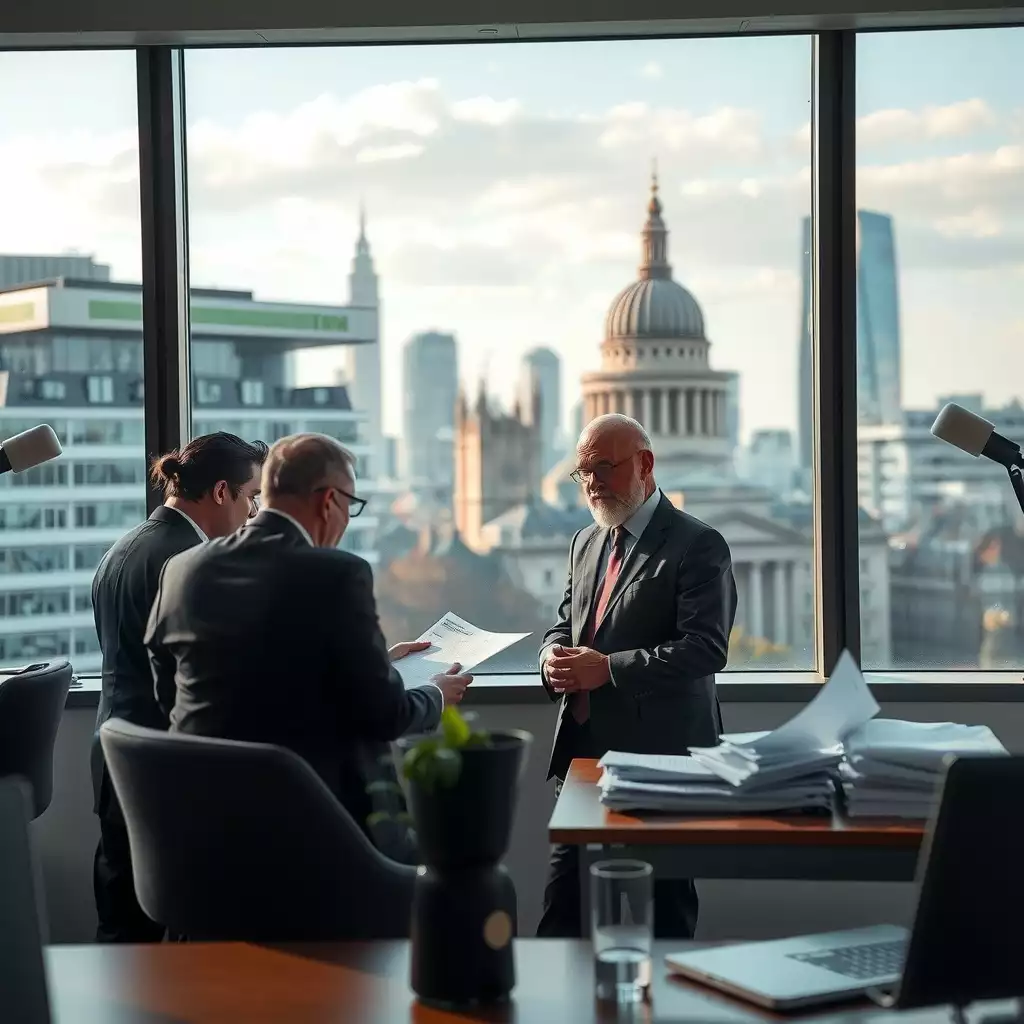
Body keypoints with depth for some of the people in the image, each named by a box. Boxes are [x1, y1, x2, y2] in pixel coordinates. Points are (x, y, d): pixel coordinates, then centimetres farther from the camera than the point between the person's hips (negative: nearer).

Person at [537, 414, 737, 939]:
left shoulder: (697, 545, -8)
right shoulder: (585, 543, 16)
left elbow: (706, 648, -17)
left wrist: (609, 669, -22)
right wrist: (554, 655, -1)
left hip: (660, 757, -7)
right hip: (582, 753, 7)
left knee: (663, 911, 3)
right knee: (562, 909, 9)